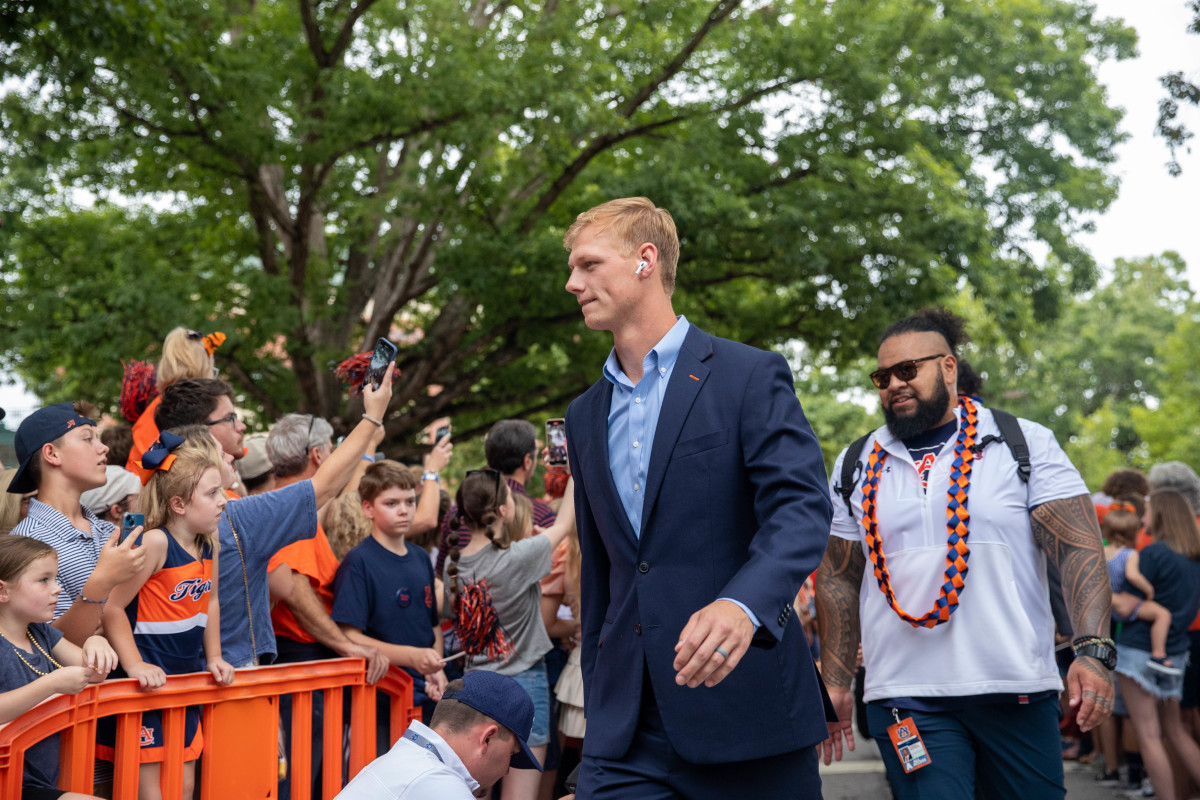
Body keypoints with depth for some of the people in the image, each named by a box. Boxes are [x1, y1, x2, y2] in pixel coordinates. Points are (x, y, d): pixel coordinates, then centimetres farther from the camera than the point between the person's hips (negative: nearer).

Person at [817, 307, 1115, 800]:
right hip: (906, 699, 1)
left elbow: (1079, 550, -4)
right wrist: (834, 682, 10)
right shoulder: (856, 467, 11)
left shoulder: (1025, 445, 3)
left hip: (1018, 690, -1)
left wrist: (1093, 650, -17)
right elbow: (838, 579, 15)